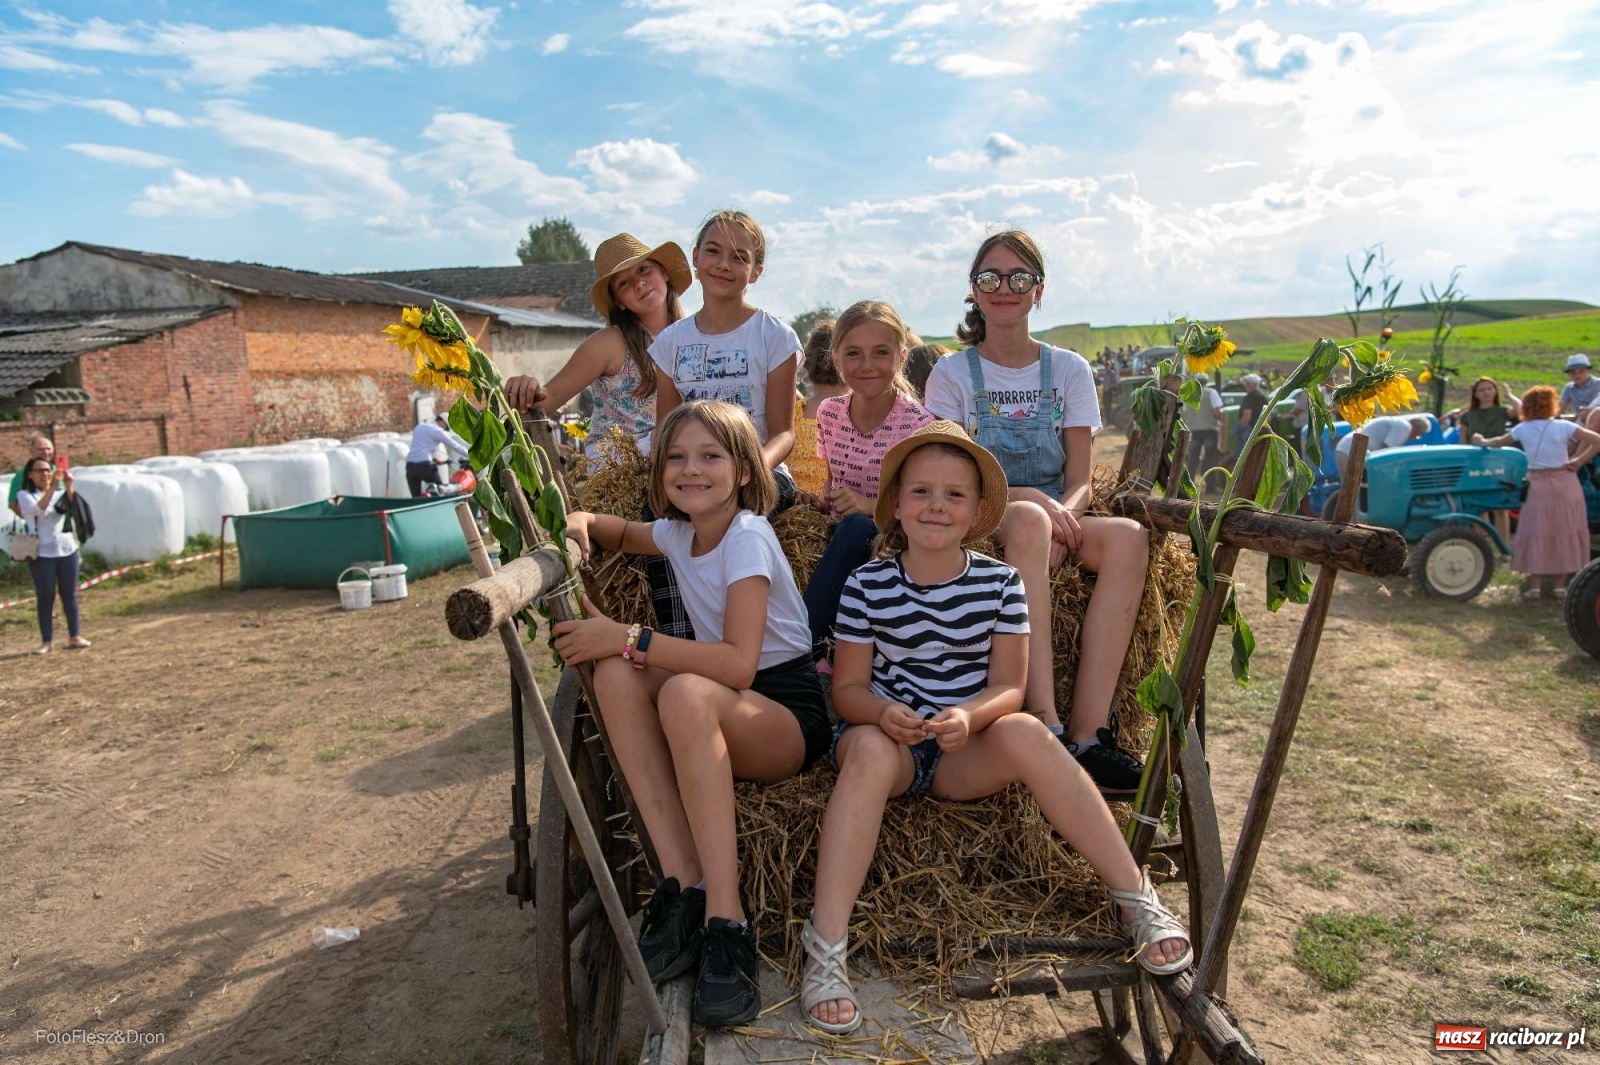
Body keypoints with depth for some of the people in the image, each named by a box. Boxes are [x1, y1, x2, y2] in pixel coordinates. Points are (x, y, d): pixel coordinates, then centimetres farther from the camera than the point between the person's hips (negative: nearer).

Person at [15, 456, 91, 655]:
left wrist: (68, 486, -22)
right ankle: (47, 641, 3)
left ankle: (75, 636, 11)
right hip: (42, 554, -3)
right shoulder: (25, 495, 0)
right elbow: (37, 509, -20)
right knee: (45, 598, 0)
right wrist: (52, 486, -28)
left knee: (70, 595, 6)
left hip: (67, 550, 3)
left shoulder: (60, 493, 9)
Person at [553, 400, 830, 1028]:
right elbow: (621, 534, 29)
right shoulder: (679, 534, 7)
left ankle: (725, 922, -32)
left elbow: (739, 665, -26)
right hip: (716, 714, 7)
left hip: (791, 716, -7)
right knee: (617, 674, -21)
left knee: (686, 694, -37)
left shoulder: (748, 538, -15)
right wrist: (581, 523, 5)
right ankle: (683, 888, -25)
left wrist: (628, 638, -26)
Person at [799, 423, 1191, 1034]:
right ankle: (826, 951, -36)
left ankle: (1136, 900, -20)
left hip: (967, 752, 1)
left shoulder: (999, 582, 0)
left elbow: (1008, 685, -3)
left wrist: (968, 717, -26)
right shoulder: (867, 585, -3)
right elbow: (848, 687, -2)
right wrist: (883, 713, -26)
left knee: (1023, 731, -30)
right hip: (885, 733, -1)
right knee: (870, 749, -35)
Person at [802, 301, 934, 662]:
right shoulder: (829, 413, 2)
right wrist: (825, 495, -6)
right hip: (841, 539, 4)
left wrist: (871, 505, -22)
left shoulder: (918, 424, -12)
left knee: (855, 528, -34)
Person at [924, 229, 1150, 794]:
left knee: (1128, 536, -30)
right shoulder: (952, 373, 5)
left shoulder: (1068, 370, 11)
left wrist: (1066, 509, -21)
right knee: (1030, 521, -38)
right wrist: (1031, 498, -23)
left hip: (1057, 520, 3)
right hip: (980, 524, -3)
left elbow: (1080, 479, 4)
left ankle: (1087, 733, -36)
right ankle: (1045, 723, -45)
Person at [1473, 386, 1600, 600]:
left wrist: (1481, 441, 36)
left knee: (1537, 533, 9)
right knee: (1565, 533, 7)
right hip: (1565, 485, -2)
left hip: (1538, 485, 2)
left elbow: (1499, 442, 17)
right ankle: (1561, 586, 11)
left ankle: (1534, 585, 9)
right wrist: (1580, 461, -6)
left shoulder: (1523, 429, 0)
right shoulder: (1563, 427, -8)